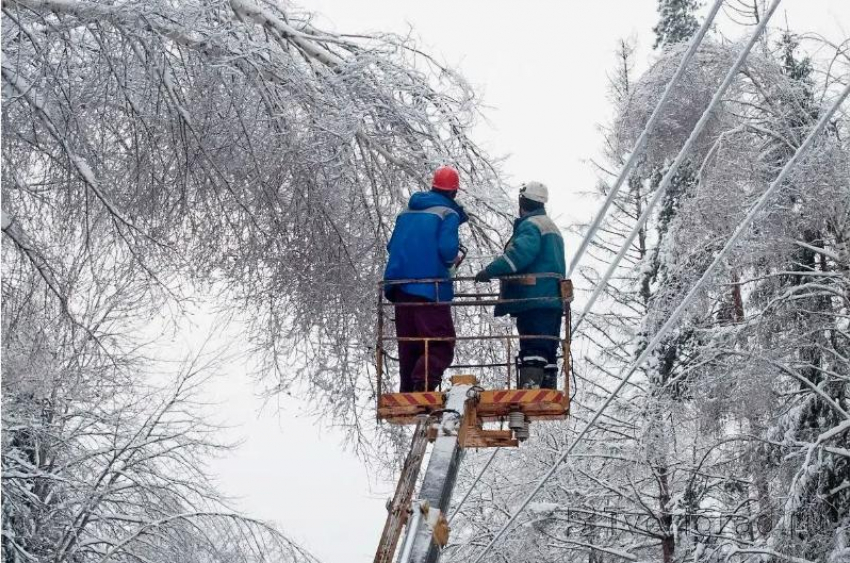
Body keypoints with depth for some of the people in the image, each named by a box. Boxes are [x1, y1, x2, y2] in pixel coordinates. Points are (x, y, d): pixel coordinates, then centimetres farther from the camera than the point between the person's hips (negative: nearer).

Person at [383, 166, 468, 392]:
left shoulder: (407, 211, 17)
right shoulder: (448, 212, -3)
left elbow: (392, 246, 20)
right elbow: (447, 248, -15)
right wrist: (454, 258, 5)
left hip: (400, 286, 7)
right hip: (430, 287, -7)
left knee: (408, 346, 13)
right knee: (442, 345, -8)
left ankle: (407, 392, 10)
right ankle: (423, 385, -28)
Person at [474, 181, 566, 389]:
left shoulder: (530, 225, -6)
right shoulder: (552, 228, 26)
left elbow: (520, 253, -25)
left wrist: (491, 270, -25)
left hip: (533, 301, -9)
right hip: (553, 301, 10)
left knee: (531, 351, -15)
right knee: (548, 352, 10)